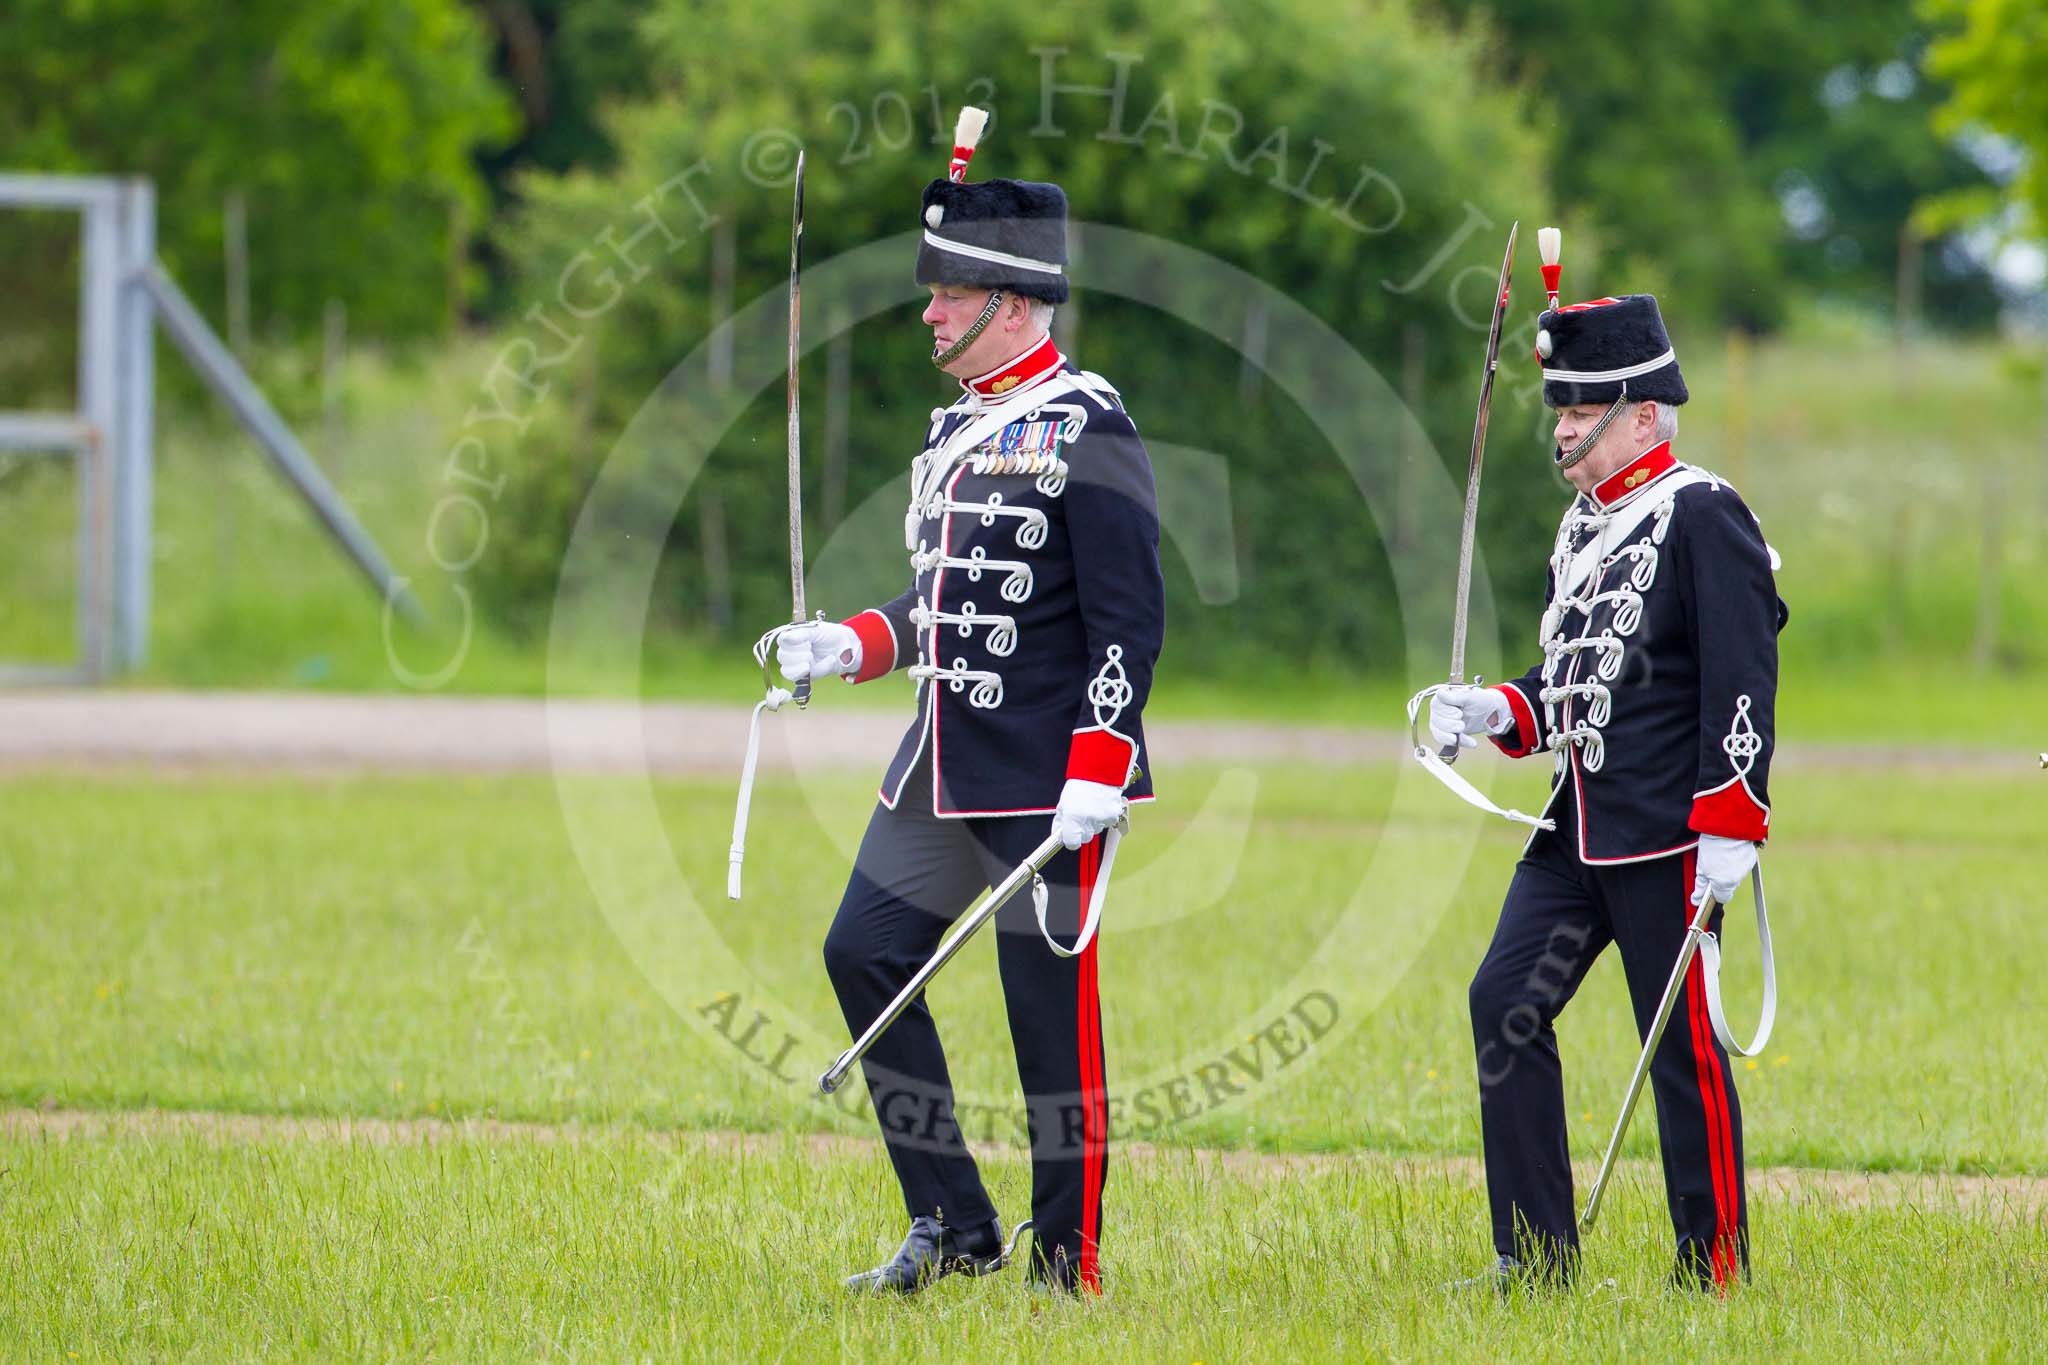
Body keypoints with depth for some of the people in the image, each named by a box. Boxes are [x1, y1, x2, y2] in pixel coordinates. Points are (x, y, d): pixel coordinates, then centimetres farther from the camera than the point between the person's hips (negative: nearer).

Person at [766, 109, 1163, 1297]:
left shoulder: (1087, 430, -11)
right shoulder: (958, 428, 15)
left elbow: (1130, 618, -15)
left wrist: (1097, 777, -20)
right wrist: (850, 647, 7)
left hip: (1048, 781, -9)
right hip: (945, 762, 9)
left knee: (1050, 1000, -3)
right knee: (865, 955, 3)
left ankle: (1070, 1264, 7)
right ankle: (955, 1228, 10)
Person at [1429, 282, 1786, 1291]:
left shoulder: (1704, 516, -10)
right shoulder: (1584, 526, 16)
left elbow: (1742, 679, -14)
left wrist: (1730, 827, -19)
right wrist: (1496, 713, 4)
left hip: (1664, 830, -9)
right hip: (1576, 828, 9)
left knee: (1681, 1041, -3)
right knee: (1505, 1000, 0)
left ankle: (1717, 1266, 7)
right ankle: (1537, 1256, 4)